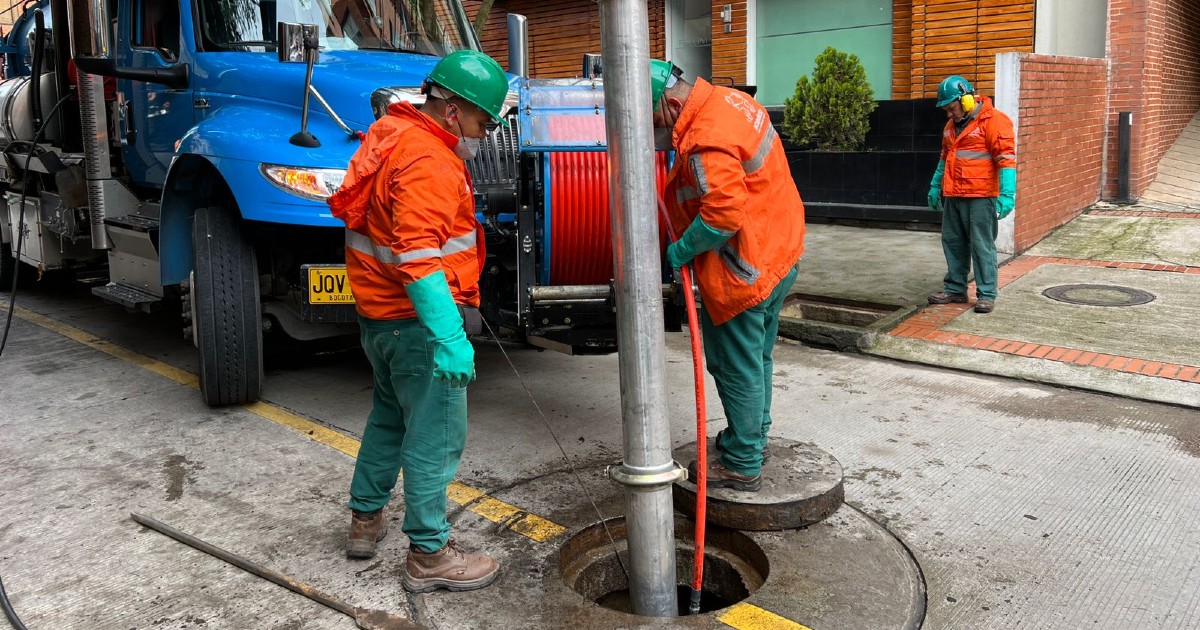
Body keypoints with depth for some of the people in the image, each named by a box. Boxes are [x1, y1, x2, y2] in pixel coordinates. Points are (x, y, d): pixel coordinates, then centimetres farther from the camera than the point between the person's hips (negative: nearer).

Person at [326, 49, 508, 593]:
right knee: (435, 436, -1)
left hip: (379, 313, 11)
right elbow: (418, 256, -31)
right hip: (417, 319, -11)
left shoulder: (392, 136, 12)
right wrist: (449, 337, -35)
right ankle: (428, 556, 10)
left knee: (391, 415, 25)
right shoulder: (427, 160, -21)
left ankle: (365, 519, 39)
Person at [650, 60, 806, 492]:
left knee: (737, 368, 3)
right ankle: (754, 437, 39)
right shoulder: (728, 100, 7)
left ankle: (742, 466, 15)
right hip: (779, 255, 10)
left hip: (743, 272, -10)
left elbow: (723, 214, -31)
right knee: (756, 359, 23)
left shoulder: (705, 141, -26)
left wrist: (681, 251, -16)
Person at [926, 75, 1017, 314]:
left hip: (980, 197, -8)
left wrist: (1007, 194, -22)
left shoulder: (993, 121, -9)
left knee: (982, 246, -3)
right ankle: (955, 289, 23)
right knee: (953, 243, 12)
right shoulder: (951, 125, 16)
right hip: (953, 196, 8)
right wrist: (935, 187, 27)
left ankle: (986, 295, 4)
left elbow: (1006, 158, -15)